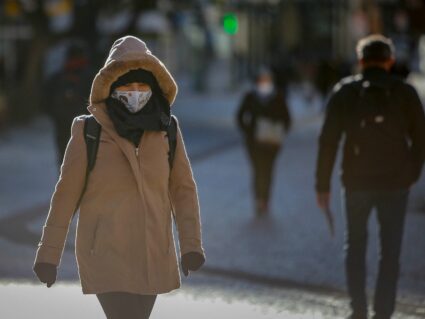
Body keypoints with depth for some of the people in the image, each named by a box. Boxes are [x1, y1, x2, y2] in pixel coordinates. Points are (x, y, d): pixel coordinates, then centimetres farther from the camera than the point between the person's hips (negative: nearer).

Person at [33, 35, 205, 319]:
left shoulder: (166, 130, 0)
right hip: (106, 252, -4)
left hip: (152, 255, 4)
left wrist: (191, 243, -8)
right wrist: (49, 253, -3)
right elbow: (66, 193, -5)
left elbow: (183, 188, 3)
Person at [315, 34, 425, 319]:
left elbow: (328, 141, -3)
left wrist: (323, 184, 0)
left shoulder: (345, 91, 0)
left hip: (357, 180, 1)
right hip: (395, 181, 0)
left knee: (355, 244, 16)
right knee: (390, 250, 6)